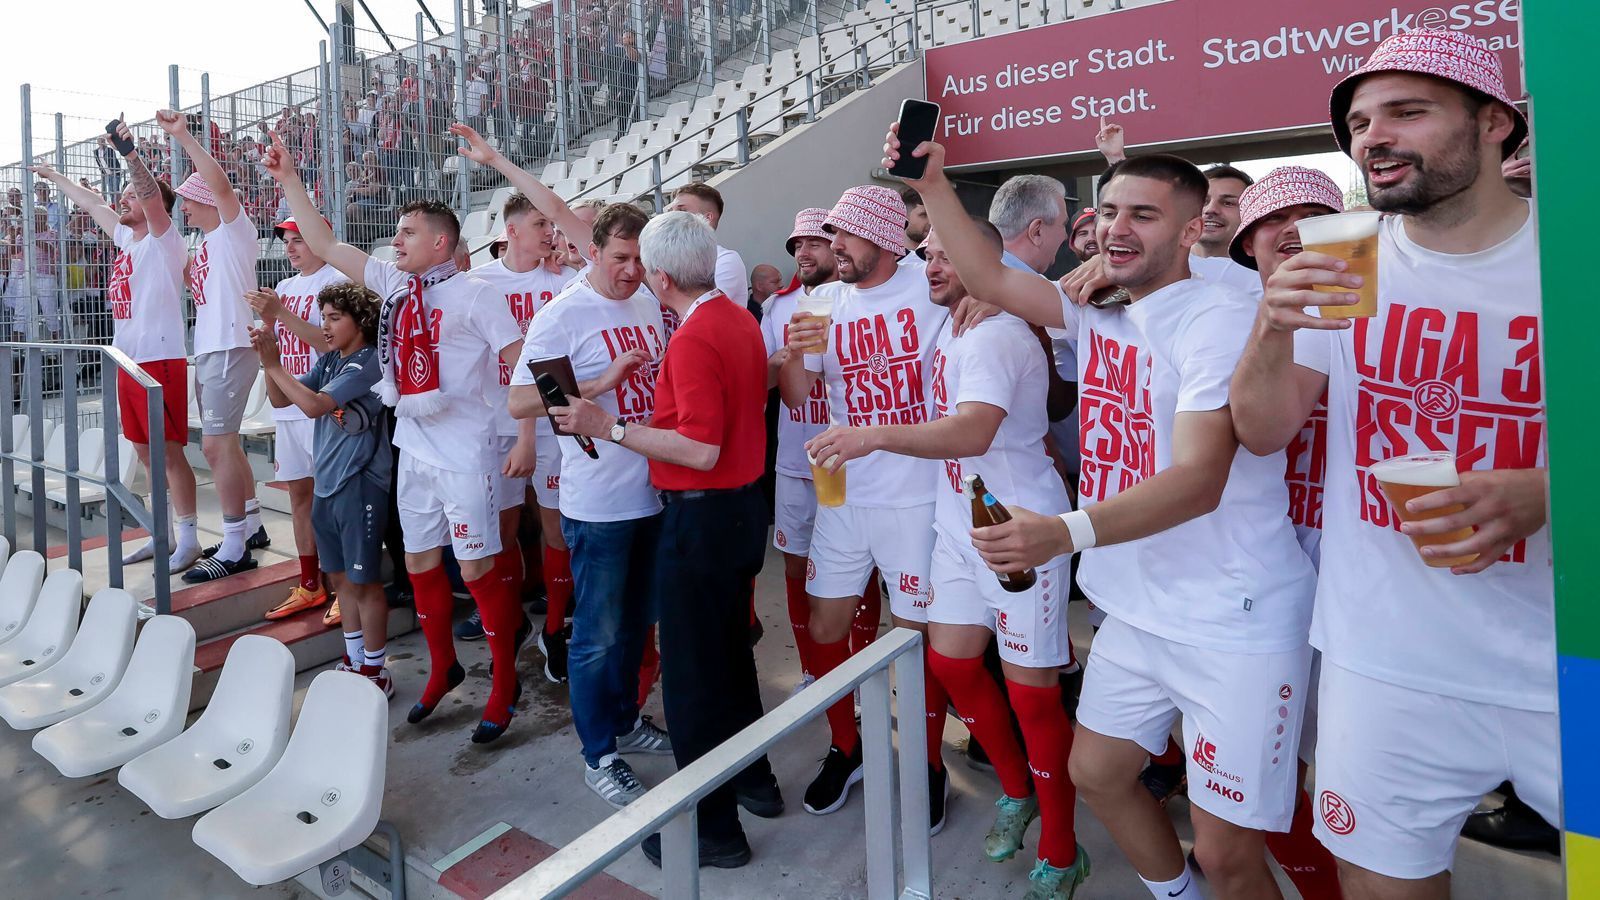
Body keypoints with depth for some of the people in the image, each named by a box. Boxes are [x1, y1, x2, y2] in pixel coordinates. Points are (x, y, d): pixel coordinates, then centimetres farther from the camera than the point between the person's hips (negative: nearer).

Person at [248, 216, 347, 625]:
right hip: (288, 405, 8)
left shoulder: (337, 281, -8)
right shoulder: (284, 287, 17)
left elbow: (331, 341, -18)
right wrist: (267, 324, 0)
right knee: (300, 491, 12)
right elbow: (277, 348, 19)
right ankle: (309, 585, 23)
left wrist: (281, 314, -19)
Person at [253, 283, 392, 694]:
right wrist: (267, 359, -2)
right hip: (326, 483, 8)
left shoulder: (368, 362, -14)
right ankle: (354, 660, 29)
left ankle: (375, 670, 12)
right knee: (340, 575, 16)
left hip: (359, 485, -8)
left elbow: (314, 405, -22)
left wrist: (274, 364, -15)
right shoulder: (328, 361, 11)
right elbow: (280, 400, 12)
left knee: (364, 580, 0)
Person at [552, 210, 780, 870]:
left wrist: (611, 428, -22)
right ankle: (753, 778, 38)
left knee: (692, 673, 3)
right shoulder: (739, 319, 8)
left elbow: (702, 450, -26)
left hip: (701, 518, -9)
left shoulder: (693, 339, -21)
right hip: (743, 506, 10)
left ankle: (714, 827, 16)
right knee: (730, 649, 23)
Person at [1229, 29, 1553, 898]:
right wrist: (1273, 333, -23)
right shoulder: (1339, 265, -1)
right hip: (1384, 663, 2)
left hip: (1567, 668, -1)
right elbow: (1263, 432, -4)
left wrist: (1544, 493, -25)